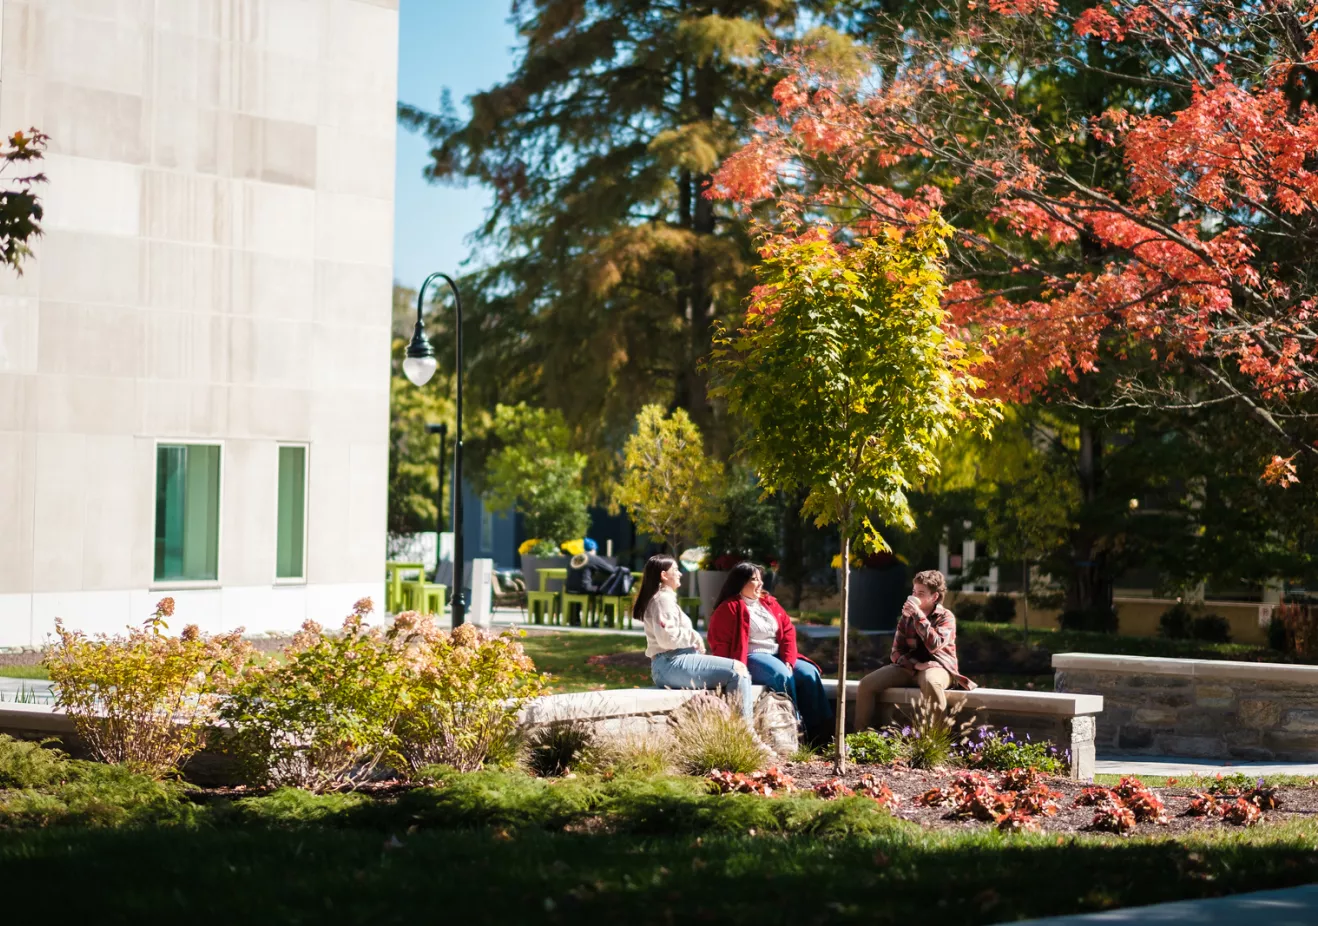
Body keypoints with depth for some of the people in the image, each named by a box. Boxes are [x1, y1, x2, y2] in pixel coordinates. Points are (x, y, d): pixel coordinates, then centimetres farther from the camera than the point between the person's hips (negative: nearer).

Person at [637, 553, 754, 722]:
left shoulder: (664, 598, 25)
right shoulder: (663, 598, -8)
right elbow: (667, 637, -21)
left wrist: (694, 642, 8)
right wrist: (695, 638, -7)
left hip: (670, 665, 11)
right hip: (671, 664, -11)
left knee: (737, 673, 6)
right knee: (737, 670, -18)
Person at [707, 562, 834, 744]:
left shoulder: (770, 603, 17)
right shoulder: (729, 609, -4)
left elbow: (788, 631, 12)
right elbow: (720, 645, -10)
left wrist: (788, 661, -4)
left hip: (777, 656, 7)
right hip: (751, 659, -7)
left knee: (809, 673, -17)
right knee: (782, 676, -33)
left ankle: (819, 730, -21)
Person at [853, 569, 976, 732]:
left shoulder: (946, 617, -4)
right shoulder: (906, 617, 9)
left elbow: (934, 645, -22)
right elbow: (897, 652, 5)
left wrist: (918, 616, -21)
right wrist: (916, 664, -15)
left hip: (937, 667, -5)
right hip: (910, 667, 5)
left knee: (931, 682, -43)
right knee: (867, 684, -15)